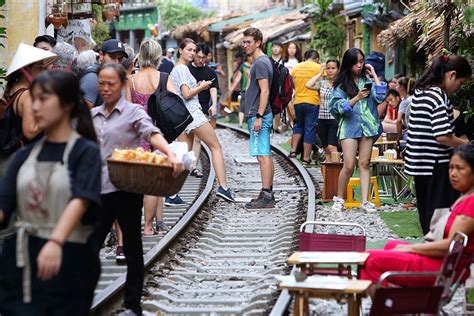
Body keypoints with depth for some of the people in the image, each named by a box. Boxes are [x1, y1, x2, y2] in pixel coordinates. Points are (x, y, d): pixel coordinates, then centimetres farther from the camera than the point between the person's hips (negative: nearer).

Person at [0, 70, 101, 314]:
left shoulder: (86, 151, -4)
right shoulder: (25, 155, 12)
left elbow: (80, 201, -19)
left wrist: (55, 242, -35)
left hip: (67, 260, -4)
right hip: (21, 260, 4)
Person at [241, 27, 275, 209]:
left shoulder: (261, 63, -13)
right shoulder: (261, 61, 17)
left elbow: (264, 91, -20)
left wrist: (259, 116, -23)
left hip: (259, 116, -10)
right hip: (259, 115, 10)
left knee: (262, 155, -10)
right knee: (266, 155, 12)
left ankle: (266, 197, -11)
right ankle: (268, 194, 17)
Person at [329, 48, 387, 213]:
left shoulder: (367, 80, 7)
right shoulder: (341, 83, 0)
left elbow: (380, 97, -6)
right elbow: (339, 107, -7)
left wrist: (374, 75, -3)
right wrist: (357, 98, -21)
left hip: (367, 125, 2)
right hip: (349, 125, -2)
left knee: (364, 163, 3)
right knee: (349, 166, -7)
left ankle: (365, 201, 4)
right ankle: (339, 199, 9)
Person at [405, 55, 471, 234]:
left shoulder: (420, 92, 12)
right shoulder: (438, 96, -17)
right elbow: (442, 137, -23)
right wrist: (466, 145, -9)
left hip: (419, 163, 9)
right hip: (436, 165, -9)